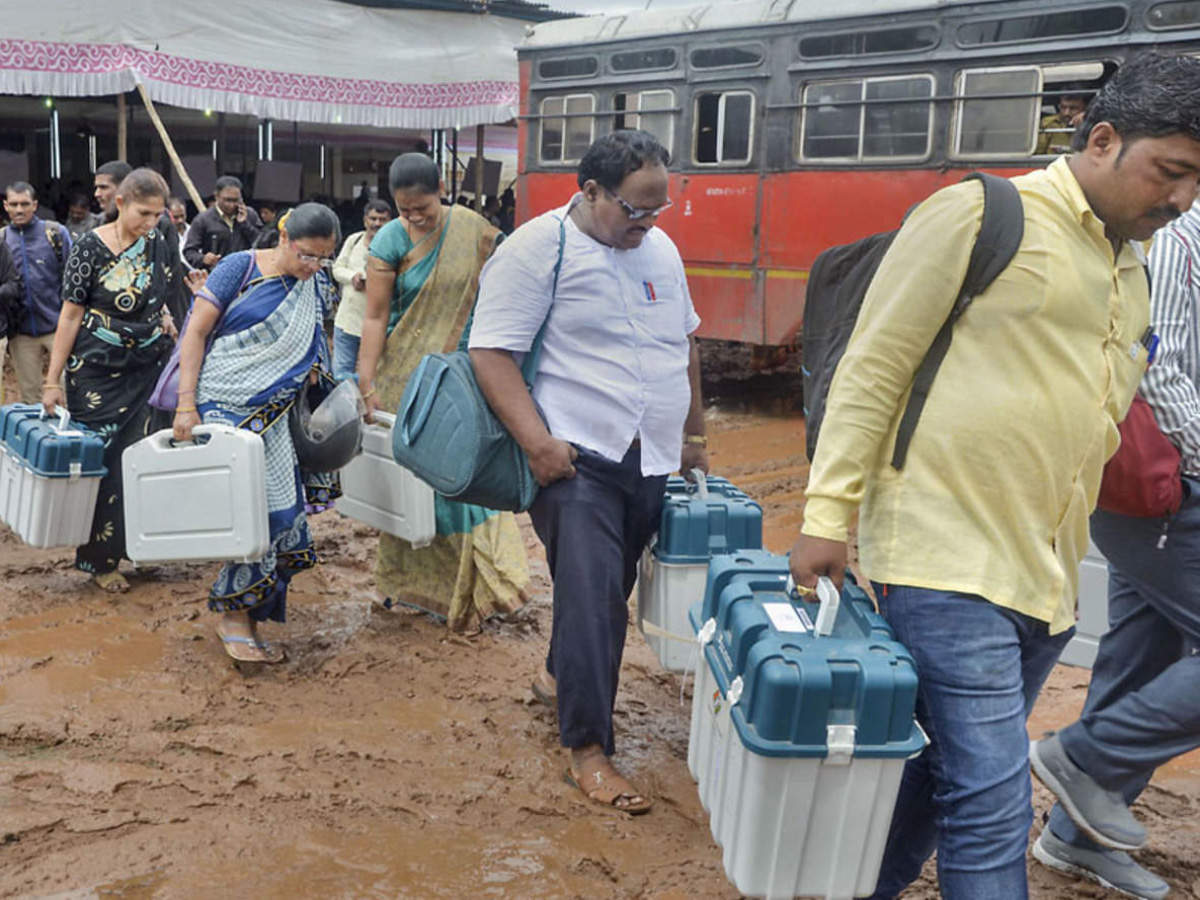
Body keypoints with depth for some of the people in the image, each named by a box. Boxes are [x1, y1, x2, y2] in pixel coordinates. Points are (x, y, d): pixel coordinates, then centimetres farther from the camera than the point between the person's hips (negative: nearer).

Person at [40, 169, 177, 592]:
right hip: (98, 373, -4)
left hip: (148, 367, 4)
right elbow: (70, 316, -9)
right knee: (101, 461, 0)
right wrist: (52, 380, -8)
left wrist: (163, 316, -2)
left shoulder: (156, 243, 3)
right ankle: (100, 559, 11)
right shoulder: (89, 248, -11)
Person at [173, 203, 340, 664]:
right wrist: (186, 404, -13)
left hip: (272, 417, 5)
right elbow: (195, 333, -7)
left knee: (276, 510, 1)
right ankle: (234, 616, 6)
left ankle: (242, 613, 14)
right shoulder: (241, 267, -7)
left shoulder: (317, 287, 9)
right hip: (221, 406, -5)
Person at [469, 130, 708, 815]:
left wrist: (694, 432, 24)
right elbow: (491, 351, -13)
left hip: (653, 461, 7)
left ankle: (561, 676, 40)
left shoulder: (660, 247, 13)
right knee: (591, 595, -11)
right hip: (577, 457, -7)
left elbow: (685, 341, 24)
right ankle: (588, 748, -2)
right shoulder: (538, 248, -9)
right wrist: (537, 440, -21)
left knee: (607, 590, 15)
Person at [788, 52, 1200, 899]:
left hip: (1047, 579, 8)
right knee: (992, 807, -6)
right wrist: (828, 514, -13)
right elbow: (871, 371, -8)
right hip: (949, 562, -7)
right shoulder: (979, 217, -6)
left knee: (939, 773, 16)